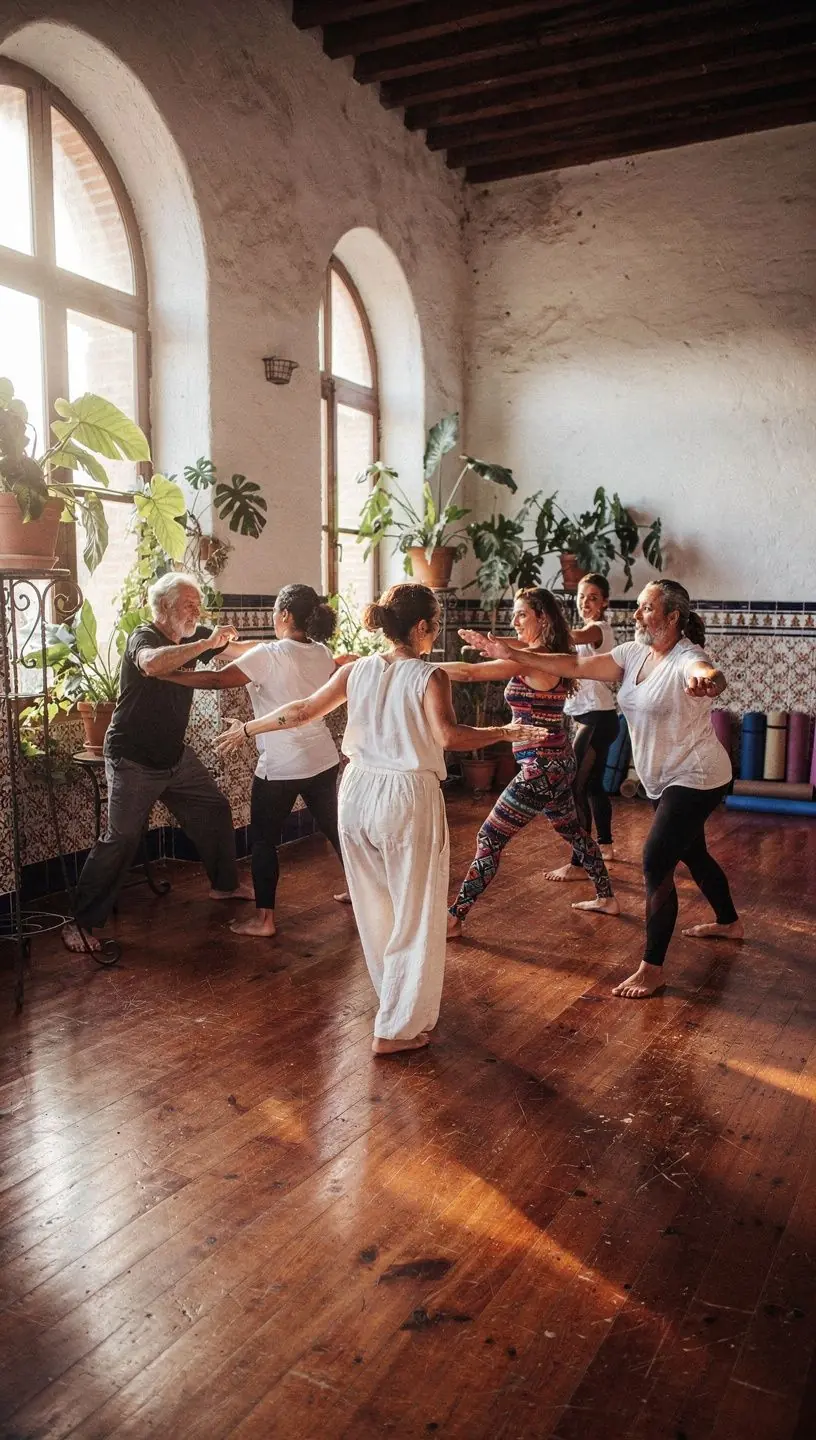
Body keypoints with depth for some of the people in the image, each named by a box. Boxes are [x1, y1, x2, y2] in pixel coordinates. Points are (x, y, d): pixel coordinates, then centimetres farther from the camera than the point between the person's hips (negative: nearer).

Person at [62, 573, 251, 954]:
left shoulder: (190, 638, 4)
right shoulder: (143, 636, -18)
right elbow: (152, 664, -43)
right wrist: (206, 644, -40)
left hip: (175, 755, 8)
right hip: (133, 761, -8)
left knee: (215, 811, 14)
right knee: (120, 838, -9)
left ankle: (225, 884, 34)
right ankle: (81, 922, 0)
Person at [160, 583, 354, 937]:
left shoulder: (268, 655, -18)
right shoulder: (322, 653, 2)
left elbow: (216, 680, -21)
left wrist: (163, 673, -15)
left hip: (281, 765, -6)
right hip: (323, 760, 7)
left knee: (264, 840, 6)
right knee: (334, 827, 21)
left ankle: (264, 918, 10)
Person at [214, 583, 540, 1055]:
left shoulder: (357, 671, 5)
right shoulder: (429, 676, -10)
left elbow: (303, 711, 8)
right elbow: (448, 736, -24)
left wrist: (247, 729, 20)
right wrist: (504, 732, -13)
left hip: (358, 794, 6)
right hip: (407, 799, -6)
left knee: (374, 906, 22)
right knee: (415, 916, 7)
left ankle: (398, 1001, 42)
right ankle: (397, 1029, 12)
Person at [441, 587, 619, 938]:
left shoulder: (531, 659, -19)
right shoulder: (553, 657, 7)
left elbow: (469, 672, -24)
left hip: (541, 768, -10)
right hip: (559, 762, 10)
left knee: (489, 839, -5)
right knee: (572, 830, 27)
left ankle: (455, 919, -1)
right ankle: (606, 898, 41)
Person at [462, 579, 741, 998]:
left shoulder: (686, 659, -25)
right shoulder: (633, 653, -2)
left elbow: (710, 674, -49)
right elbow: (576, 665, -6)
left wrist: (706, 682, -76)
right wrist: (508, 653, -12)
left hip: (696, 779, -9)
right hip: (665, 780, 9)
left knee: (656, 863, -15)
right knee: (691, 852, 25)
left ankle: (652, 968, -6)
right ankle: (728, 922, 49)